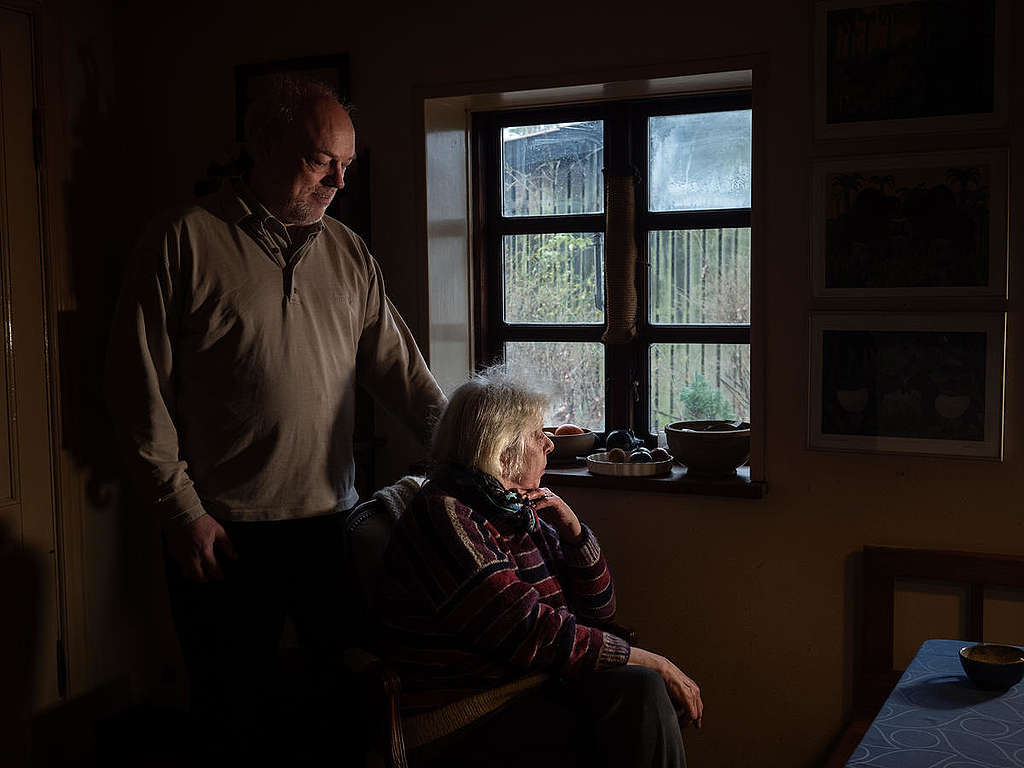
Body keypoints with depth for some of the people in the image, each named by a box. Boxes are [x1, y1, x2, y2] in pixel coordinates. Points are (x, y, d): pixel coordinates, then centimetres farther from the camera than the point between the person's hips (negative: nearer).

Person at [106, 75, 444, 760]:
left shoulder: (349, 254, 10)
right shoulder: (185, 242, -4)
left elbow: (400, 368, 9)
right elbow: (140, 385, -5)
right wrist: (181, 509, -8)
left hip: (332, 520, 4)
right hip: (222, 531, -4)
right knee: (236, 712, 9)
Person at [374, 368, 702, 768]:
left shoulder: (520, 512, 11)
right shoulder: (444, 515, -15)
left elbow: (596, 611, 15)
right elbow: (530, 633, -22)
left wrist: (571, 529, -1)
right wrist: (649, 661, -18)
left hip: (531, 685, 8)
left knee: (641, 688, -19)